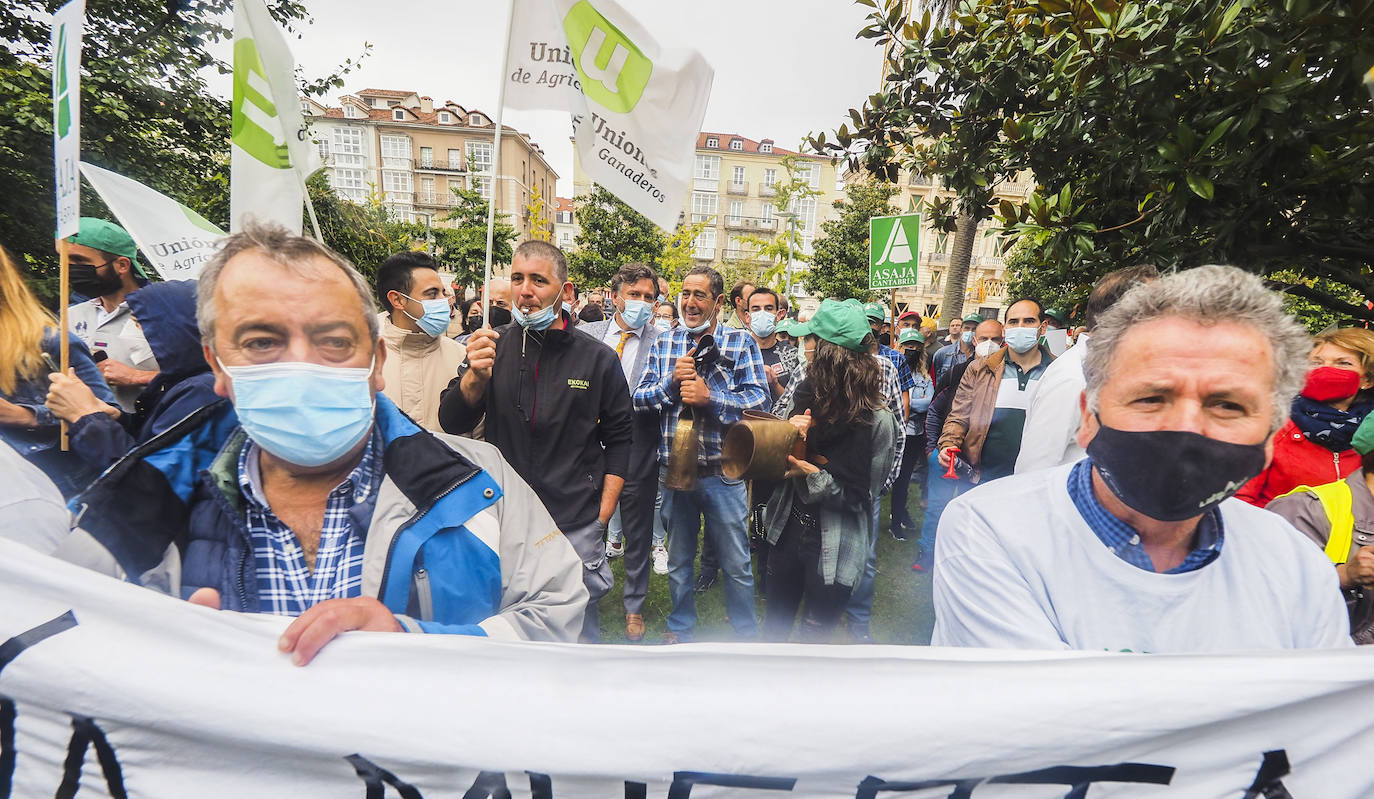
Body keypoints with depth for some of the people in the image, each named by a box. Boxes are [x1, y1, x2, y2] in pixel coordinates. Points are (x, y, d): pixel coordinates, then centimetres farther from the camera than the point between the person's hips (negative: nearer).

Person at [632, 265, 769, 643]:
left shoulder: (741, 342, -2)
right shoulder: (663, 344, 7)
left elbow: (758, 399, -11)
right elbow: (639, 399, 1)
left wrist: (710, 397, -22)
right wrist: (672, 380, -15)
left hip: (723, 471, -3)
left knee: (736, 564, 10)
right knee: (678, 560, 20)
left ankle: (746, 633, 33)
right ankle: (680, 628, 41)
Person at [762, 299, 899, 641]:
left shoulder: (878, 420, -18)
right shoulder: (805, 393, -3)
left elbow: (861, 496, -13)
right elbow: (779, 458, 4)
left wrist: (812, 473, -25)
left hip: (835, 549, -4)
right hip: (787, 528, 5)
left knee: (814, 633, 16)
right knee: (774, 626, 22)